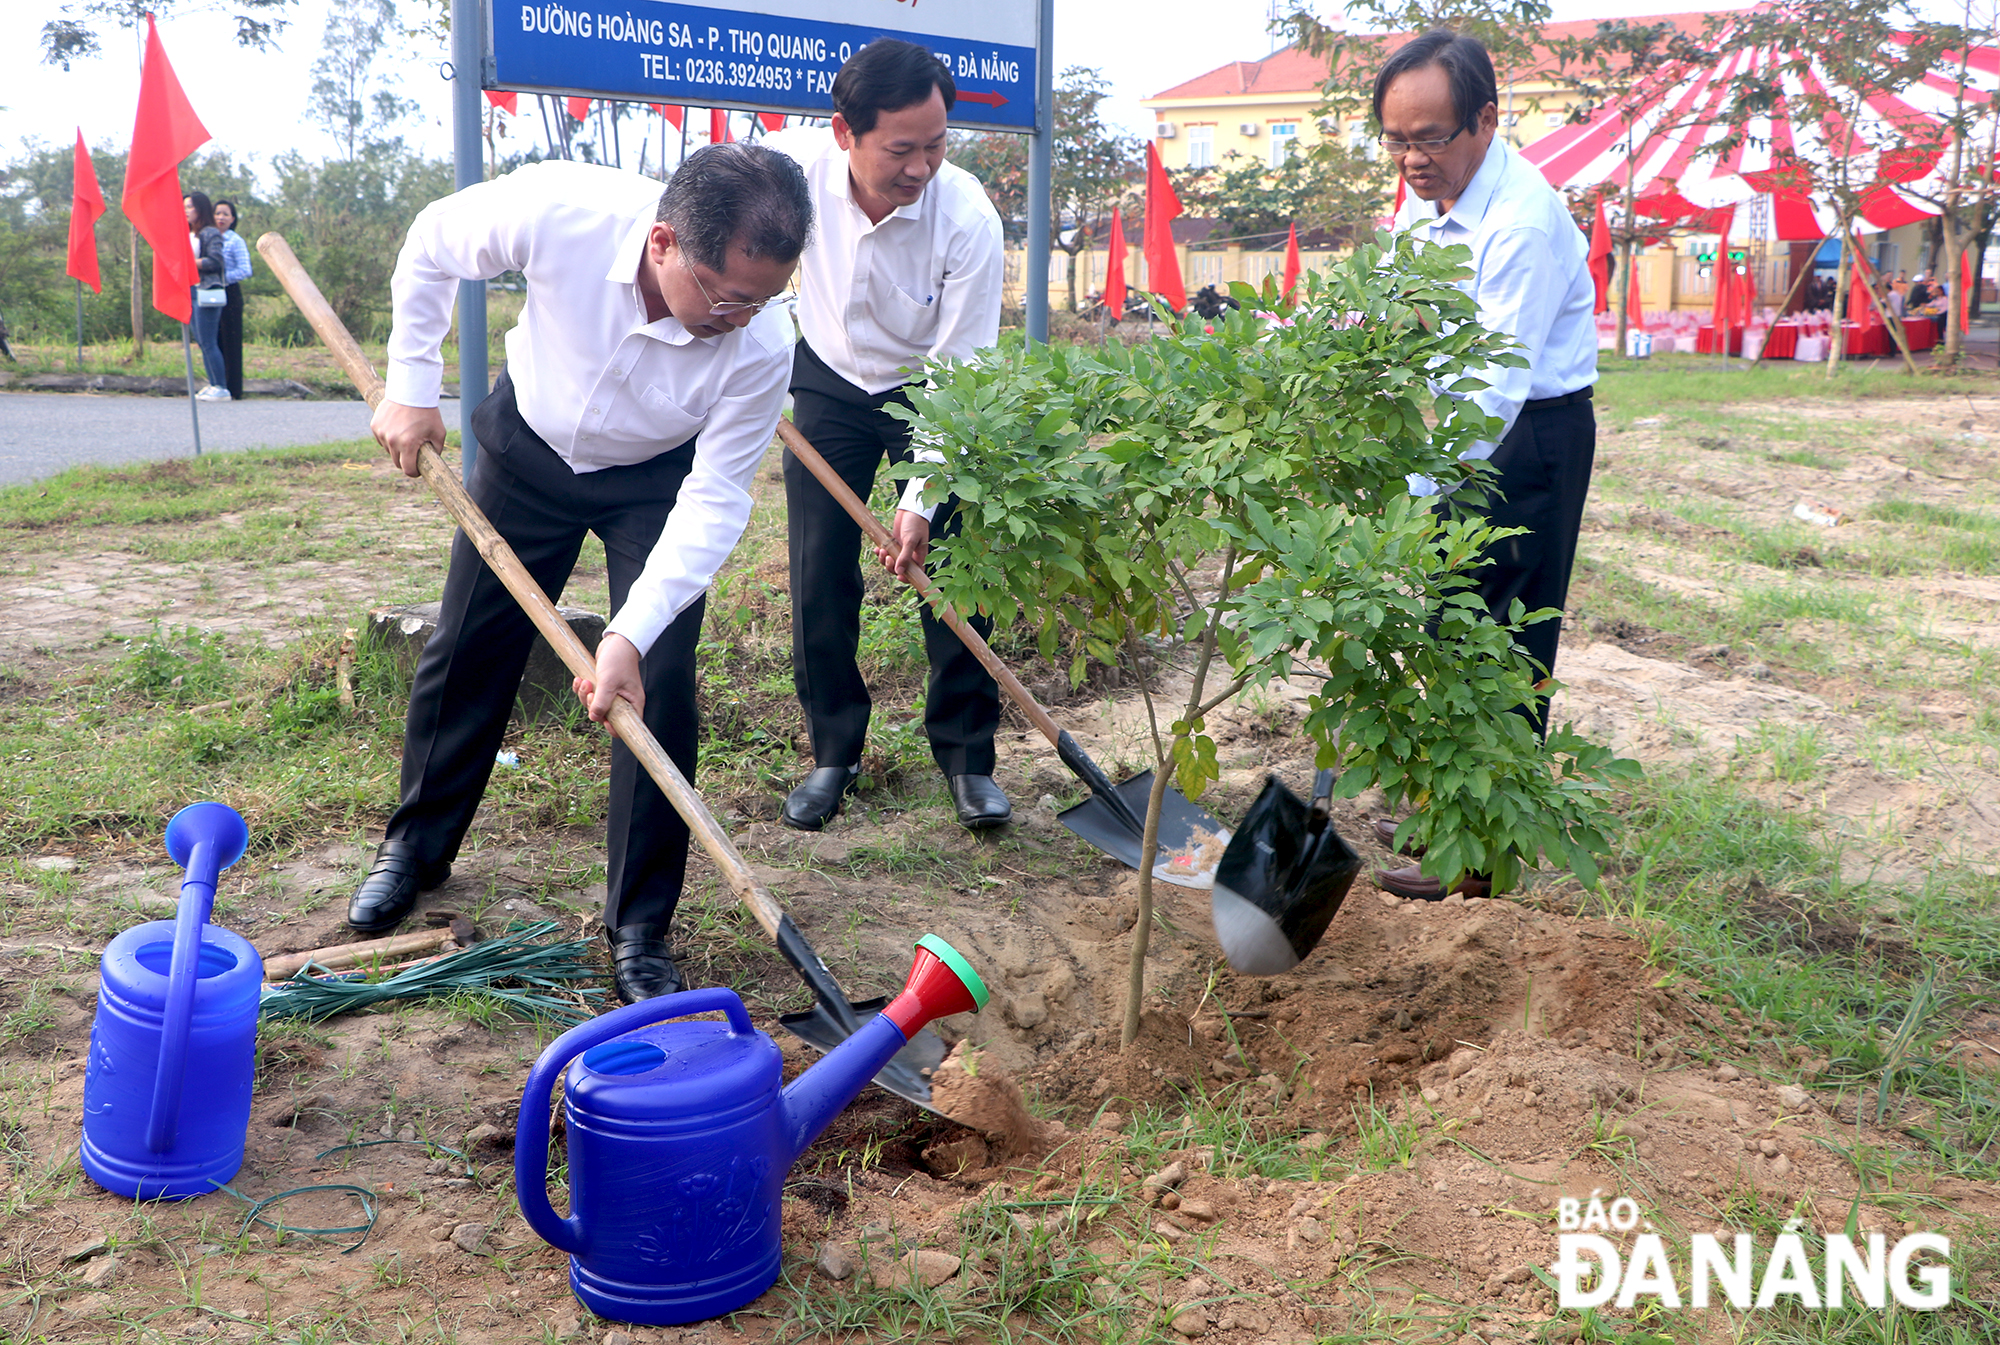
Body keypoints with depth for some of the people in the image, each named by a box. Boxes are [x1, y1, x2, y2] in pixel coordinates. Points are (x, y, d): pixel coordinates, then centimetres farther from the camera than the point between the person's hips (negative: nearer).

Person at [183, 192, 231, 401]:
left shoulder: (211, 233, -5)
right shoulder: (187, 235, 19)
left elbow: (214, 261, -14)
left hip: (206, 292, -9)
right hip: (191, 292, 9)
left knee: (208, 343, -10)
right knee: (202, 343, 9)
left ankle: (221, 388, -6)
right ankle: (213, 385, 13)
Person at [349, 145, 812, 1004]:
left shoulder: (761, 347, -35)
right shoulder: (559, 210, -36)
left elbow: (715, 499, -29)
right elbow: (433, 244, -14)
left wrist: (631, 634, -38)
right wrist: (411, 387, -10)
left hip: (658, 478, -1)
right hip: (530, 444, 1)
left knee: (658, 688, -11)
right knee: (467, 649, 11)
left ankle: (639, 928, 3)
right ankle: (416, 845, 35)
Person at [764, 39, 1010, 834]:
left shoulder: (969, 220, -30)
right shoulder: (792, 164, -24)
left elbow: (962, 375, -26)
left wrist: (921, 498, -30)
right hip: (827, 382, 2)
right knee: (819, 576, -1)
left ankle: (966, 755, 7)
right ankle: (834, 752, 13)